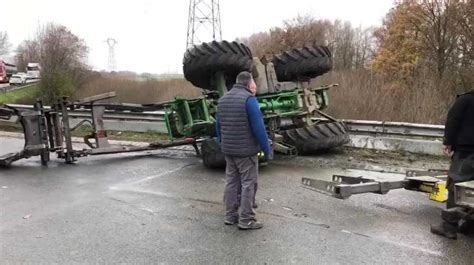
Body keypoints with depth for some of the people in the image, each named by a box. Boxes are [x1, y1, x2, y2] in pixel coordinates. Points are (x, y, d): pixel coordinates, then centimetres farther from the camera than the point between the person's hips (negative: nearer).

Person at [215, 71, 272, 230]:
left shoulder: (223, 99, 11)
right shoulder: (249, 99, -14)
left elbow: (219, 126, 15)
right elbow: (258, 127, -17)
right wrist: (267, 149, -11)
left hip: (228, 150, 8)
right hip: (246, 150, -7)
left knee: (231, 182, 14)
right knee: (248, 184, -1)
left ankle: (230, 215, 20)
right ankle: (246, 220, 3)